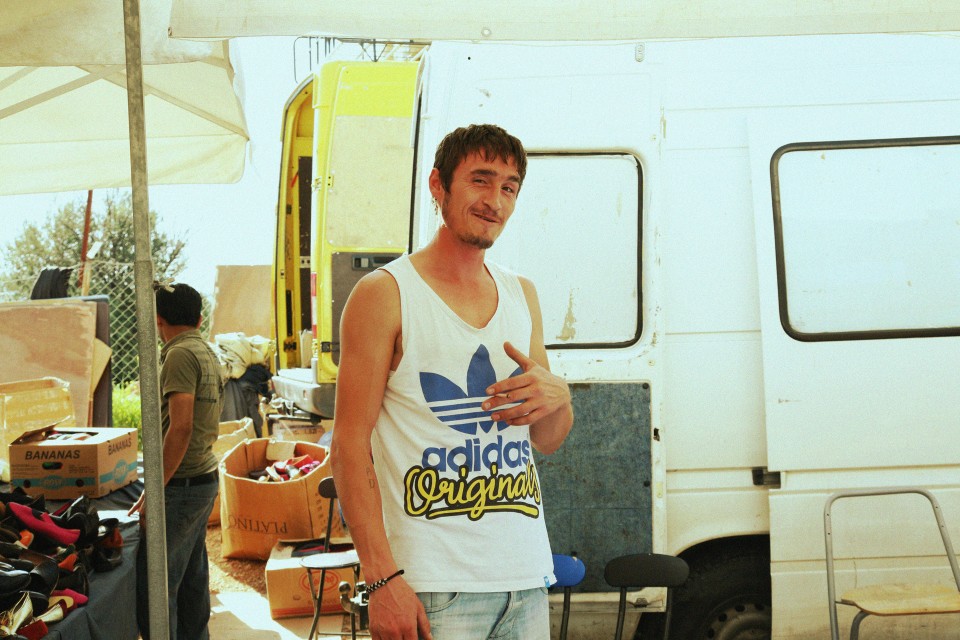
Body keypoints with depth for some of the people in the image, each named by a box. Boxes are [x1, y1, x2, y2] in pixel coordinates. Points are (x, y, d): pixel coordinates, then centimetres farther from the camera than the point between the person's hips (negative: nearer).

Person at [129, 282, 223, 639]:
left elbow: (180, 427, -23)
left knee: (152, 585, -7)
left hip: (181, 485, -10)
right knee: (192, 578, 15)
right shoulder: (206, 353, 13)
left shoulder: (180, 354, -15)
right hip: (205, 476, 10)